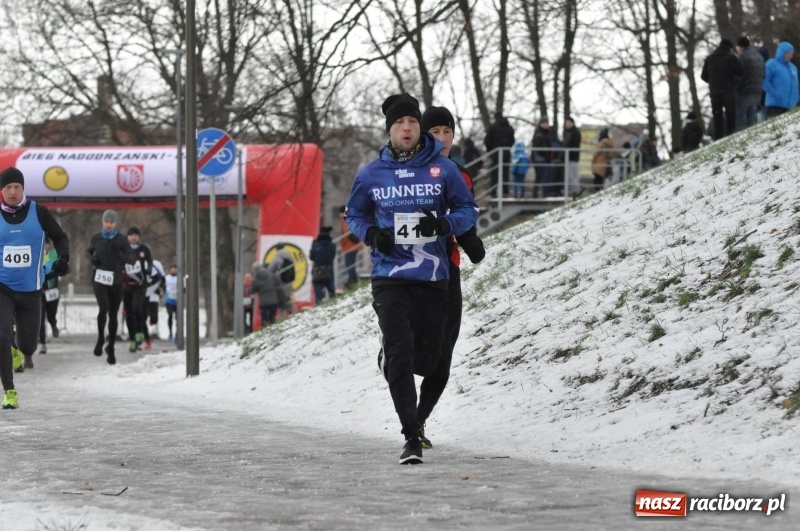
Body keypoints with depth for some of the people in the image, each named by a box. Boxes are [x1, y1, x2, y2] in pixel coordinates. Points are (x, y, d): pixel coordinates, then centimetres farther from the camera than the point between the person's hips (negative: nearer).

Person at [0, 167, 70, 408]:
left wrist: (63, 257, -12)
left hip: (30, 289, 1)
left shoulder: (38, 212, -3)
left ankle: (24, 350, 49)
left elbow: (60, 237, 7)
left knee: (28, 344, 9)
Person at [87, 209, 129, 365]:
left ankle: (110, 348, 20)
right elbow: (89, 251, 22)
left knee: (113, 315, 6)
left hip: (115, 280, 1)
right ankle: (100, 339, -1)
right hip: (99, 278, -1)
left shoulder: (122, 240, 2)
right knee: (103, 307, -23)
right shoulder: (96, 238, 6)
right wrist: (92, 259, 2)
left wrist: (119, 253, -15)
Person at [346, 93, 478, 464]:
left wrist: (445, 224, -14)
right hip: (389, 277, -1)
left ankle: (390, 358, 43)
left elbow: (468, 210, 7)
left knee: (427, 360, 8)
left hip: (432, 277, 1)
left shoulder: (442, 169, 1)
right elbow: (354, 214, 17)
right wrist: (371, 234, -5)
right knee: (400, 356, -13)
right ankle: (411, 438, -10)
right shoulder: (371, 175, 3)